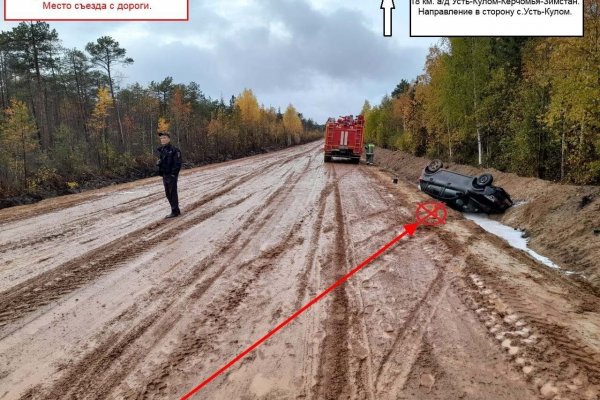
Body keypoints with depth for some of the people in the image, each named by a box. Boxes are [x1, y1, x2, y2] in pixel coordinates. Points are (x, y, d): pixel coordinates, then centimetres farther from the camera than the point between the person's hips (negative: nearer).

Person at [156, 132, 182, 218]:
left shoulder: (174, 150, -12)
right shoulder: (161, 150, 11)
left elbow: (177, 163, -15)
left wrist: (174, 174, -17)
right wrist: (158, 162, 7)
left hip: (171, 175, -8)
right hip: (164, 175, 8)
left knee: (173, 193, -2)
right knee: (168, 194, 12)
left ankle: (174, 212, 5)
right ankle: (176, 211, 21)